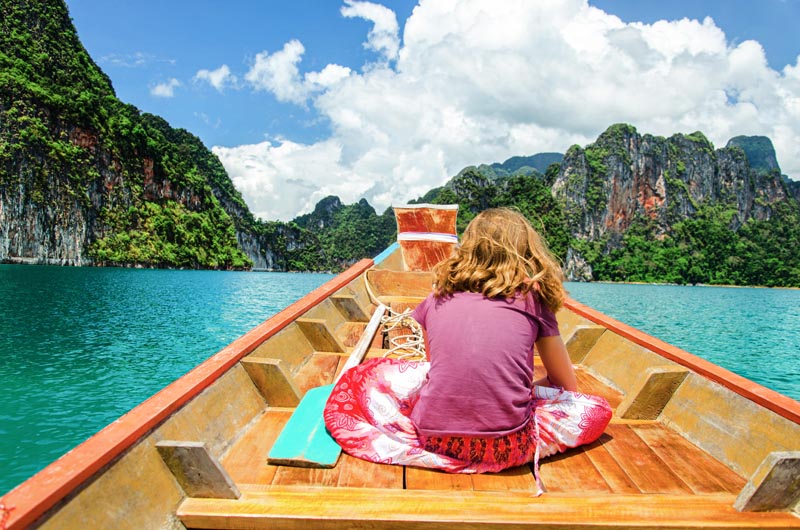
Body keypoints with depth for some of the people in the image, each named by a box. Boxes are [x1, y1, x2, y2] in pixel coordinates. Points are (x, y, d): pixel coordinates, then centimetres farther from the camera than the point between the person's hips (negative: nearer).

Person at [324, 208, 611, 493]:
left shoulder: (437, 298, 12)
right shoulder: (533, 299, 6)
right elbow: (566, 384, 16)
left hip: (435, 439, 2)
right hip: (506, 448, -2)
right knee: (597, 408, 18)